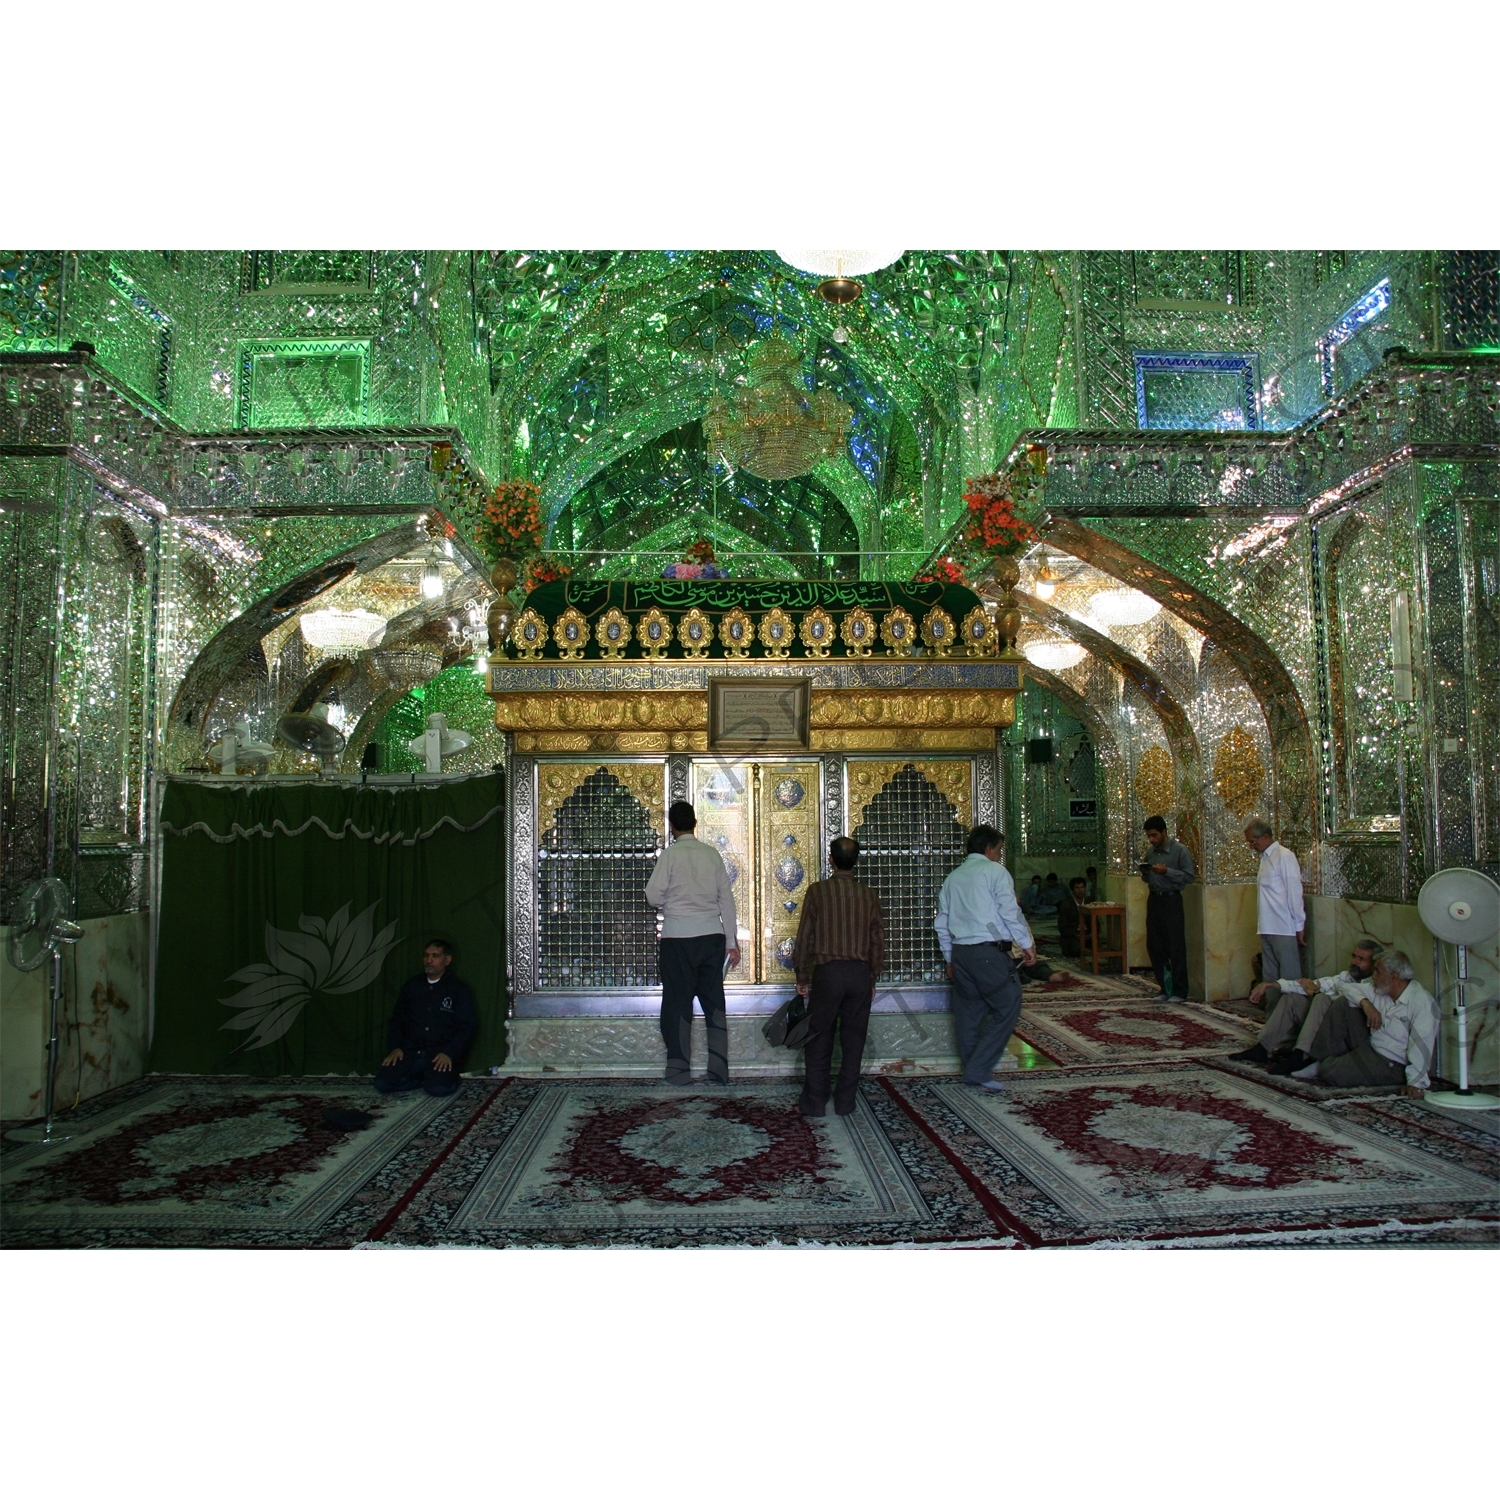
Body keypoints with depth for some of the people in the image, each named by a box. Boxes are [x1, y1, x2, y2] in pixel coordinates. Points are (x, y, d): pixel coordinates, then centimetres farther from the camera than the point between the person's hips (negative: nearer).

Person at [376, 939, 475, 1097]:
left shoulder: (459, 990, 0)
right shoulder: (412, 985, 12)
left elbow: (466, 1028, -5)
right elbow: (397, 1019, 14)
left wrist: (449, 1053, -19)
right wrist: (395, 1047, -3)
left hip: (442, 1053, -4)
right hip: (411, 1050, 4)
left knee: (438, 1088, -31)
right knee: (383, 1083, -20)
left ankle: (441, 1077, 3)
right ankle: (425, 1078, 3)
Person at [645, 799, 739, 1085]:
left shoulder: (670, 854, -6)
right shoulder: (712, 854, 5)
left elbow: (654, 896, -7)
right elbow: (726, 899, 7)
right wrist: (731, 942, 12)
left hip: (678, 936, -4)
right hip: (712, 934, 4)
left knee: (678, 1002, 5)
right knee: (714, 1000, 10)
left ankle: (679, 1070, 10)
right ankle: (719, 1069, 12)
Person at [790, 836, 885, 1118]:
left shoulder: (818, 891, -6)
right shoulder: (869, 895, 3)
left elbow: (804, 938, -3)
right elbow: (878, 942, 7)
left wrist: (802, 978, 7)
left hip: (827, 972, -3)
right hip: (860, 973, 3)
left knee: (819, 1041, 7)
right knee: (853, 1041, 10)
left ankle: (815, 1103, 10)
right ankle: (845, 1102, 16)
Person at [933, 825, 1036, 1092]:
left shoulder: (953, 877, 17)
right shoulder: (995, 871, -2)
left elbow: (941, 923, 19)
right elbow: (1010, 912, -10)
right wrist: (1027, 944, 0)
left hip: (959, 952, 7)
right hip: (988, 952, -7)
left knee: (969, 1013, 12)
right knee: (1007, 1008, -1)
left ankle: (973, 1072, 17)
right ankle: (978, 1070, -5)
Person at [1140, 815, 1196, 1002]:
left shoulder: (1180, 850, -7)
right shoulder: (1150, 852, 12)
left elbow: (1190, 876, -12)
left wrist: (1167, 871, -20)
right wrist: (1144, 873, -1)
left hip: (1171, 900, -6)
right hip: (1153, 900, 6)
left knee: (1176, 947, -3)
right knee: (1154, 946, 7)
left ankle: (1179, 991, 5)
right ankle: (1164, 988, 18)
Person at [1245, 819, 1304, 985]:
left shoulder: (1284, 857, -10)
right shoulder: (1265, 857, 14)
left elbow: (1294, 892, -11)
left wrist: (1299, 925, -10)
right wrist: (1260, 923, 13)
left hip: (1283, 928, -8)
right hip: (1267, 928, 8)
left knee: (1289, 977, -2)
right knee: (1269, 975, 11)